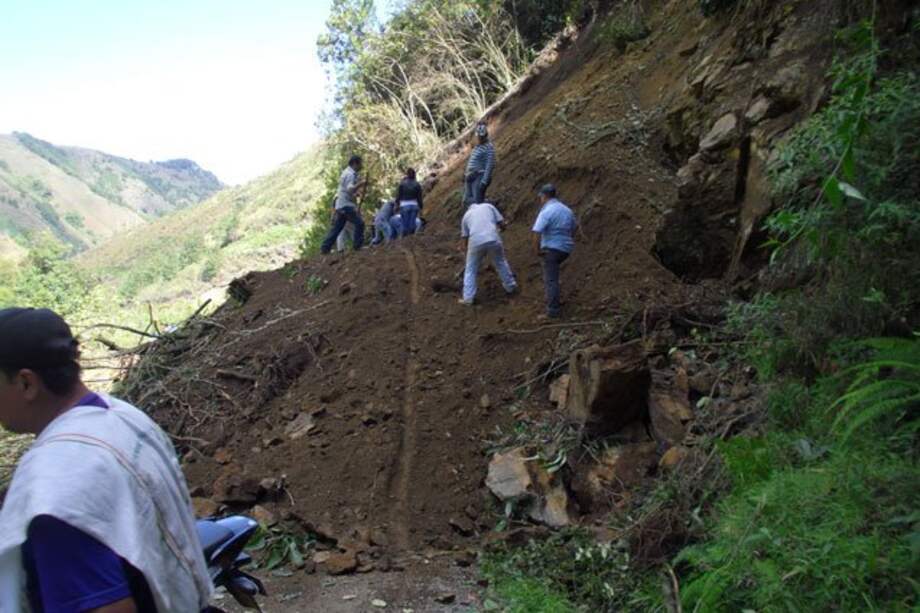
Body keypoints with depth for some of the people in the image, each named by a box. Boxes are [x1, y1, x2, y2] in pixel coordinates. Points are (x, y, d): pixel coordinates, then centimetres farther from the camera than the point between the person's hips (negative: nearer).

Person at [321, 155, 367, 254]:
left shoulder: (347, 172, 20)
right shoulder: (350, 174, -13)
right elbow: (350, 189, -26)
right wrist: (360, 184, -22)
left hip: (340, 205, 10)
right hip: (346, 205, -10)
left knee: (336, 228, 9)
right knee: (359, 223, -9)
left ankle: (325, 248, 9)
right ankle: (358, 246, -8)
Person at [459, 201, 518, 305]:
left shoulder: (466, 215, 22)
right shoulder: (488, 206, 19)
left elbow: (465, 237, 22)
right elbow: (502, 224, 13)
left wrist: (467, 248, 36)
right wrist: (496, 227, 35)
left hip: (476, 242, 0)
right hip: (493, 240, 0)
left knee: (470, 270, 14)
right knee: (501, 263, 24)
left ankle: (468, 298, 10)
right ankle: (511, 287, 37)